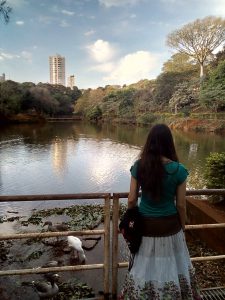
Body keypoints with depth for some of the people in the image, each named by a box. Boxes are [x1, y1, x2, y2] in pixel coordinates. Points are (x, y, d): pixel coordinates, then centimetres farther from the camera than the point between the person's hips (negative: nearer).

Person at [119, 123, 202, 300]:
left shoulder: (139, 166, -12)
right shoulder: (179, 170, -16)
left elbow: (132, 200, -8)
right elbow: (181, 205, -9)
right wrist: (183, 226, 8)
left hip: (146, 225, 1)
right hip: (169, 225, -1)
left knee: (145, 268, 20)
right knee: (172, 266, 23)